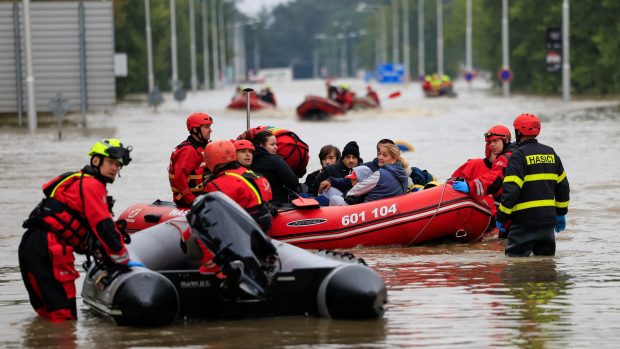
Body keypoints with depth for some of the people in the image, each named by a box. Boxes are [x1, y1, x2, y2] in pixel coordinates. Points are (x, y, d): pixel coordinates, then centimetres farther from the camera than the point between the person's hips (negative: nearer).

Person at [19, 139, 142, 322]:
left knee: (46, 311, 17)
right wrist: (123, 259, -8)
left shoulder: (79, 182, 26)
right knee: (65, 316, -12)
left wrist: (105, 256, 19)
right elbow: (103, 225, -13)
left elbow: (92, 227, 27)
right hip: (49, 248, -11)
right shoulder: (91, 185, -6)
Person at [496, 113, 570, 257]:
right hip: (548, 219, 7)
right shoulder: (551, 153, 12)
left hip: (525, 219, -7)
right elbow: (563, 186, 18)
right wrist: (561, 213, 27)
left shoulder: (518, 156, -11)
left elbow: (511, 190, -18)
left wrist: (501, 217, -10)